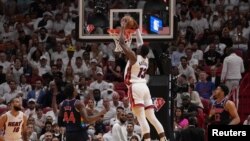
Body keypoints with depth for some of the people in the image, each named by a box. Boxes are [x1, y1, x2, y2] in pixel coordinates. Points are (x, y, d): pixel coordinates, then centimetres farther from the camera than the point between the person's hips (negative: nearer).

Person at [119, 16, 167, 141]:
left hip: (135, 87, -7)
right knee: (151, 117, 7)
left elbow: (121, 42, -6)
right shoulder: (146, 60, 13)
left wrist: (123, 27, 4)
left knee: (141, 118, -15)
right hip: (144, 87, 7)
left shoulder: (134, 57, -7)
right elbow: (143, 46, 32)